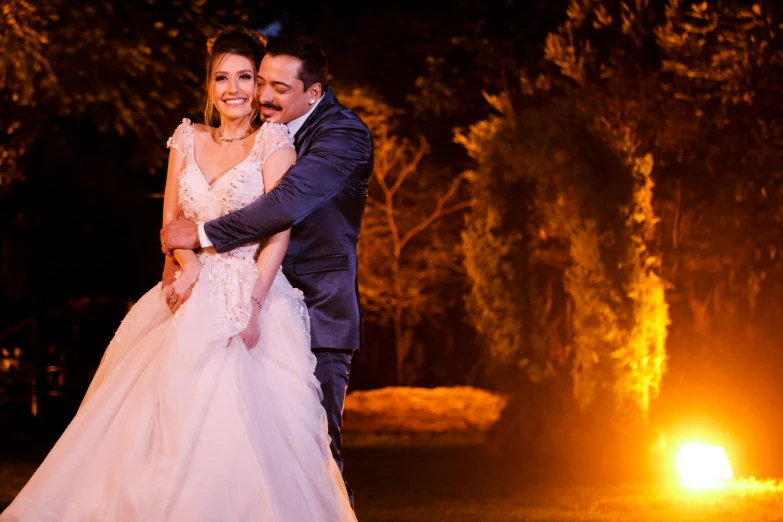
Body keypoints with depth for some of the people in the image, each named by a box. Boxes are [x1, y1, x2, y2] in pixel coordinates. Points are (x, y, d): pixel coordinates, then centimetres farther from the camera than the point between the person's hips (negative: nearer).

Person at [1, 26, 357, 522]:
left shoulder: (274, 141, 0)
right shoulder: (188, 139, 15)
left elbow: (279, 229, -7)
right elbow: (172, 218, 14)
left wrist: (252, 306, -18)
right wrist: (189, 263, -8)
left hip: (254, 293, -5)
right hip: (195, 295, 5)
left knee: (245, 421, -15)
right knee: (169, 410, -4)